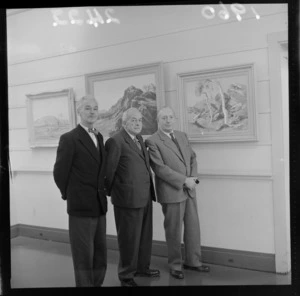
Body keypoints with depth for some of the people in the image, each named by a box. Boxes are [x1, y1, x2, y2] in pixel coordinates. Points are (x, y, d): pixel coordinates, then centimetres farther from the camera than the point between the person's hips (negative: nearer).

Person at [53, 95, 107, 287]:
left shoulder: (99, 137, 11)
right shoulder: (69, 139, -12)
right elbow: (59, 172, -9)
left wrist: (102, 191, 8)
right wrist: (69, 194, 1)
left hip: (99, 206, 7)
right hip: (81, 206, -7)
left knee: (101, 253, 17)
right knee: (84, 256, 5)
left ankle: (97, 284, 33)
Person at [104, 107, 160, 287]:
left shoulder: (140, 139, 13)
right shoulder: (116, 141, -14)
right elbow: (109, 170, -10)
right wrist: (109, 191, 1)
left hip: (145, 196, 8)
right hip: (128, 198, -8)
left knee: (145, 236, 19)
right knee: (129, 239, 5)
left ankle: (142, 267, 37)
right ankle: (126, 275, 22)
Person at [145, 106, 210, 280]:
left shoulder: (182, 136, 12)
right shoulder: (153, 141, -10)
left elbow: (193, 157, 14)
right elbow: (160, 168, -17)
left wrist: (193, 178, -4)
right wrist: (184, 180, -17)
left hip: (189, 190, 6)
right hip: (172, 191, -6)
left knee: (193, 227, 12)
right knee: (174, 230, 5)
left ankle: (193, 261, 27)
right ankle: (175, 265, 22)